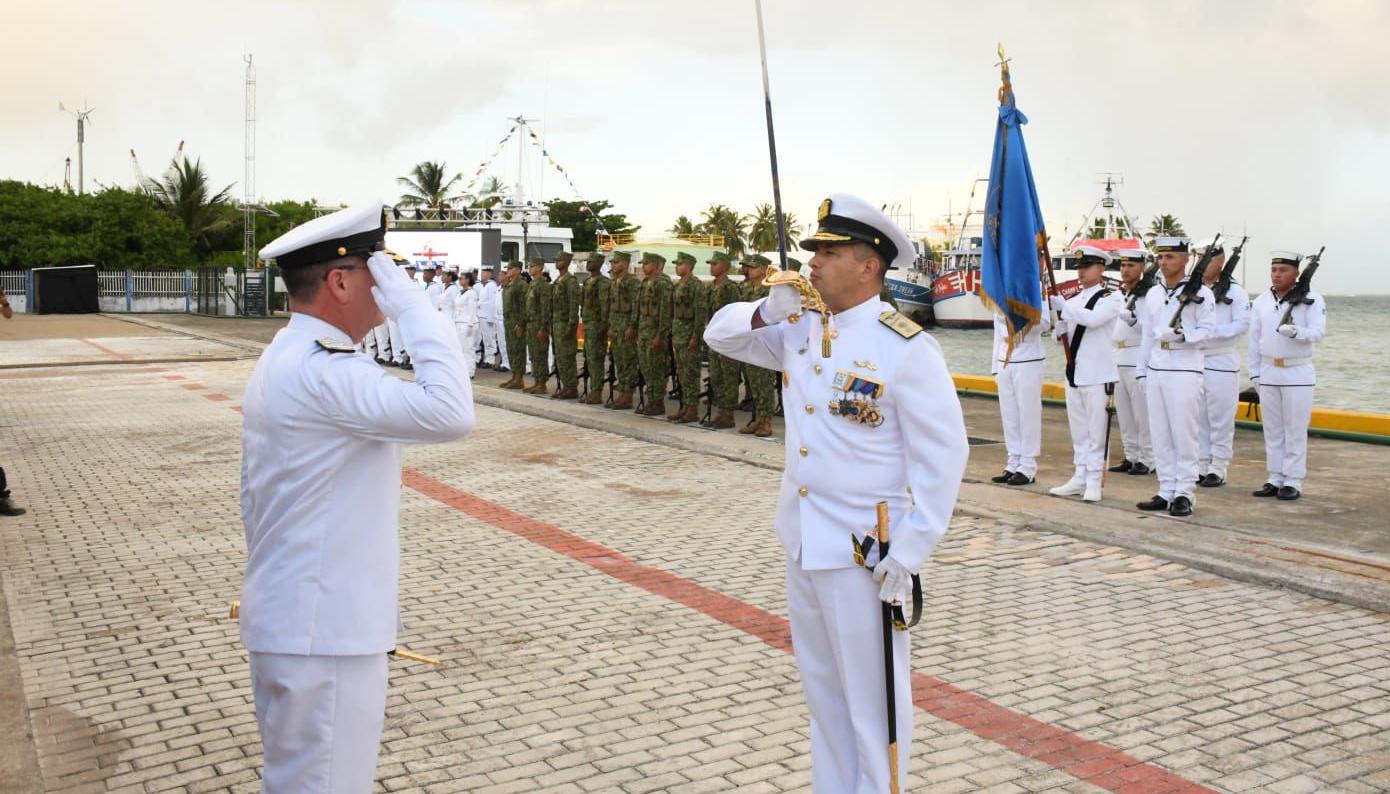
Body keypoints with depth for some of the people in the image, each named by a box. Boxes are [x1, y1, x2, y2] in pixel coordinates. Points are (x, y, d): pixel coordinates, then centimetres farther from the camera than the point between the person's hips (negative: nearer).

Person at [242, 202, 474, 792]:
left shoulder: (285, 359, 11)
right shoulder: (322, 372, -23)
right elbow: (450, 413, -34)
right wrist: (412, 302, -24)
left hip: (290, 616, 11)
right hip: (321, 632, -10)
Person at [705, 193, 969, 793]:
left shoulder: (907, 348, -15)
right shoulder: (801, 329, 6)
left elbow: (943, 455, -15)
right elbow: (722, 335, 17)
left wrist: (908, 552, -18)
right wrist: (766, 313, -5)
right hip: (802, 541, 7)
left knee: (872, 698, 6)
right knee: (822, 688, 19)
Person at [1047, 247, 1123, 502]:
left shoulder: (1111, 297, -6)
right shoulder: (1074, 299, 14)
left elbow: (1092, 319, -24)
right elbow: (1063, 328, 21)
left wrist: (1059, 304, -24)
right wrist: (1060, 332, -3)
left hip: (1098, 375, -7)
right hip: (1074, 373, 7)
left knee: (1096, 431, -2)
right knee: (1078, 431, 12)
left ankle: (1094, 482, 3)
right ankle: (1079, 478, 20)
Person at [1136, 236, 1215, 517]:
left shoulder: (1199, 293, -3)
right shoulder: (1153, 294, 15)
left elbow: (1207, 330, -6)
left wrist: (1182, 335, -22)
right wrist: (1142, 372, 16)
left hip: (1185, 370, -6)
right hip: (1156, 369, 6)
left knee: (1184, 435, -4)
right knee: (1160, 435, 7)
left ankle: (1185, 493, 3)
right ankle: (1166, 491, 14)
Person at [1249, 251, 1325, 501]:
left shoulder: (1312, 300, -5)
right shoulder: (1261, 301, 7)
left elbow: (1318, 332, -14)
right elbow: (1254, 339, 9)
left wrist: (1296, 332, -34)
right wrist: (1254, 373, 7)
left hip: (1298, 374, -4)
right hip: (1268, 373, 4)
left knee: (1295, 431, -1)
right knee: (1272, 430, 9)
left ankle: (1293, 481, 5)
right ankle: (1275, 478, 16)